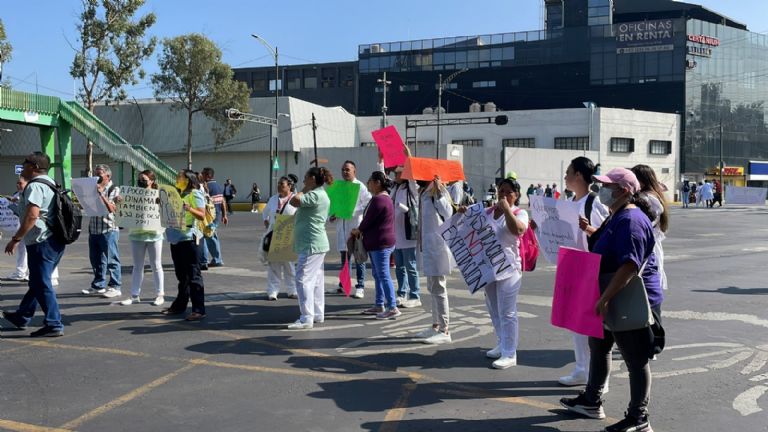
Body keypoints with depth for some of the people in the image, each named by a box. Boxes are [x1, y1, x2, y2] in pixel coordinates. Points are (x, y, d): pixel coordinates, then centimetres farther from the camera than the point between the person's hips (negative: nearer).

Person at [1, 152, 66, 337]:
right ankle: (22, 317, 33)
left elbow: (32, 216, -23)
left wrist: (15, 239, -19)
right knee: (38, 282, 19)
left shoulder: (35, 186, -14)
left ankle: (53, 324, -4)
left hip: (41, 242, -10)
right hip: (55, 241, 10)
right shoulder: (50, 184, 17)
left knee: (41, 284, -5)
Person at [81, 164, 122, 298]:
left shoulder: (114, 190, -3)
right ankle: (98, 286, 22)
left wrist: (101, 193, -17)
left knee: (111, 260, -4)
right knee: (96, 260, 12)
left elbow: (112, 209, -14)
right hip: (93, 229, 7)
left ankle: (115, 287, 2)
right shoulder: (93, 189, 17)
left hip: (108, 229, -7)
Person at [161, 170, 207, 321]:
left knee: (193, 274, -8)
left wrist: (189, 209, -31)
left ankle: (199, 309, -8)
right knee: (181, 275, 15)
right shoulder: (177, 194, 19)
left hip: (188, 238, -8)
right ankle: (180, 305, 23)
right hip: (175, 237, 8)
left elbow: (202, 216, -16)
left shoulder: (195, 194, -6)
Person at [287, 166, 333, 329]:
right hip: (315, 244, 11)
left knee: (303, 280, -11)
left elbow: (294, 201, -22)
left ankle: (306, 318, -11)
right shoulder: (319, 194, 16)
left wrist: (304, 190, -10)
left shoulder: (316, 195, -17)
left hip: (312, 245, -11)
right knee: (315, 280, 15)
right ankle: (318, 314, 22)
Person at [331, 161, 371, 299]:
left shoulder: (360, 186, -4)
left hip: (356, 225, -6)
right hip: (342, 226, 6)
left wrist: (353, 213, -18)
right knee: (344, 256, 14)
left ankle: (360, 287, 2)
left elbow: (369, 205, -8)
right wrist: (332, 215, 2)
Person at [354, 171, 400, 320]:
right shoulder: (383, 198, 16)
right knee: (377, 274, 16)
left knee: (383, 275, -9)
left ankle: (392, 308, -8)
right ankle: (379, 305, 24)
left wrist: (357, 231, 2)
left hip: (381, 243, -11)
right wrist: (360, 230, 7)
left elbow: (368, 220, -15)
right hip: (376, 242, 11)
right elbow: (371, 220, 18)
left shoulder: (379, 199, -18)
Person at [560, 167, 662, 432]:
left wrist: (605, 298, -34)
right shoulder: (616, 217, 11)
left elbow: (630, 266, -32)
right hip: (612, 300, 11)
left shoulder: (631, 221, -23)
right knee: (598, 347, 21)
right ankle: (592, 401, 37)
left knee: (635, 360, 2)